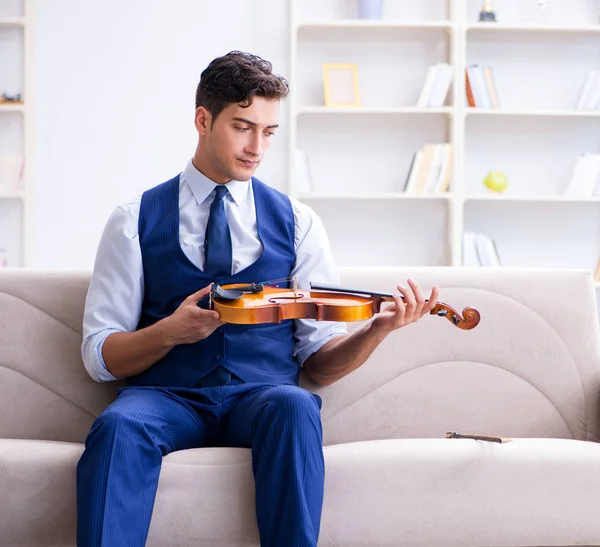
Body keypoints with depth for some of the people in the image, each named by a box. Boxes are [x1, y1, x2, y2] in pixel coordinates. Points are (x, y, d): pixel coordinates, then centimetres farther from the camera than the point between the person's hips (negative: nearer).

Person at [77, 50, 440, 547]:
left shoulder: (297, 223, 12)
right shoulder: (136, 221, 9)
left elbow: (320, 362, 8)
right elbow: (100, 356, 4)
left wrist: (378, 328, -12)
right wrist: (169, 332, -15)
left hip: (262, 394, 1)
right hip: (166, 395, -1)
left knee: (295, 408, -34)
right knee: (118, 428, -35)